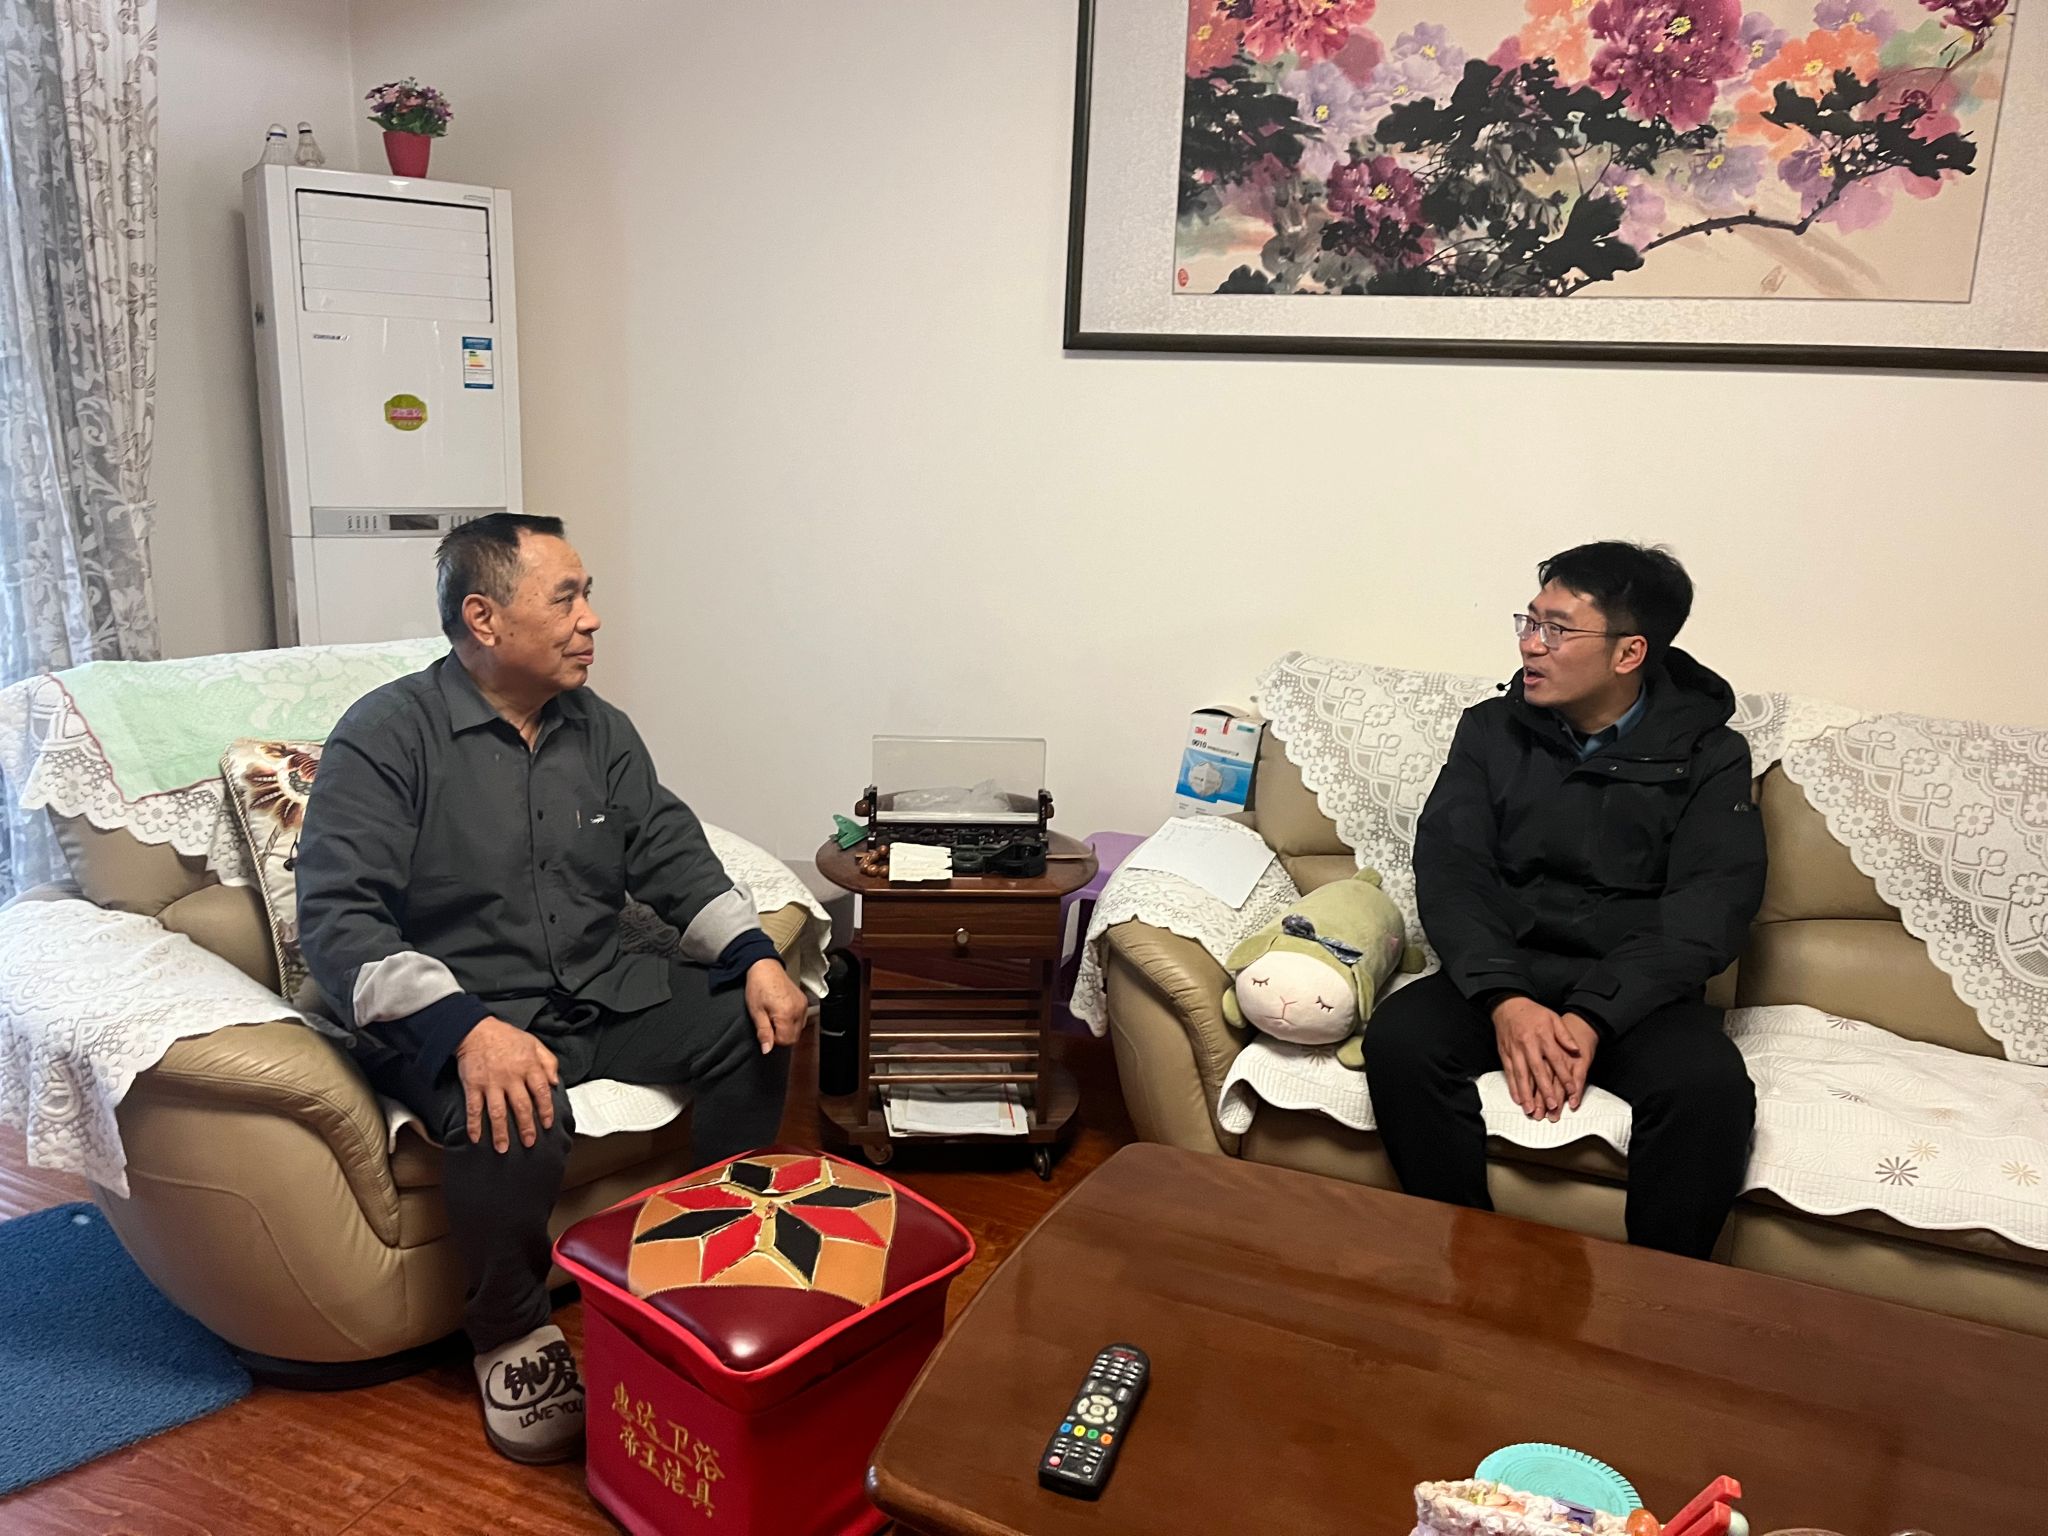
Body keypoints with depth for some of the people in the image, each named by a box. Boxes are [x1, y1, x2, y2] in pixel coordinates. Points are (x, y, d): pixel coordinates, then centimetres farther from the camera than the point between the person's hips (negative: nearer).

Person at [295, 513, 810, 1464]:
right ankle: (512, 1336, -6)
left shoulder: (600, 731, 9)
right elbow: (336, 915, -19)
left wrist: (755, 957, -10)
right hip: (450, 1014, -6)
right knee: (516, 1122, -35)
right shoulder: (388, 735, -11)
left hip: (600, 992, 7)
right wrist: (466, 1028, -34)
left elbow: (672, 857, 8)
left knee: (756, 1025, -9)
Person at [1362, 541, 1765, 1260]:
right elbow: (1448, 870, -3)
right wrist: (1503, 998, -21)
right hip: (1502, 975, 2)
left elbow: (1709, 906, -9)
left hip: (1637, 992, -1)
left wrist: (1593, 1017, -23)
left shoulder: (1708, 756, 3)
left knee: (1711, 1087, -32)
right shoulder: (1491, 730, 8)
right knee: (1397, 1040, -27)